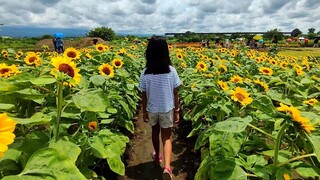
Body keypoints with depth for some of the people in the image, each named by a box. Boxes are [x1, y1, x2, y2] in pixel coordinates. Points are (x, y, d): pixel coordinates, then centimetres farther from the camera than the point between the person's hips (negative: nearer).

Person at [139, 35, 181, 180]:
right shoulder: (171, 71, -14)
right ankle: (167, 167, -7)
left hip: (152, 109, 1)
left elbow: (144, 95, -7)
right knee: (166, 137, 9)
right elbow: (175, 94, -9)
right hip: (167, 109, -1)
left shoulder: (145, 73, -14)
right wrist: (177, 111, 2)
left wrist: (144, 111, 7)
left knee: (155, 132, 24)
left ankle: (157, 156, 44)